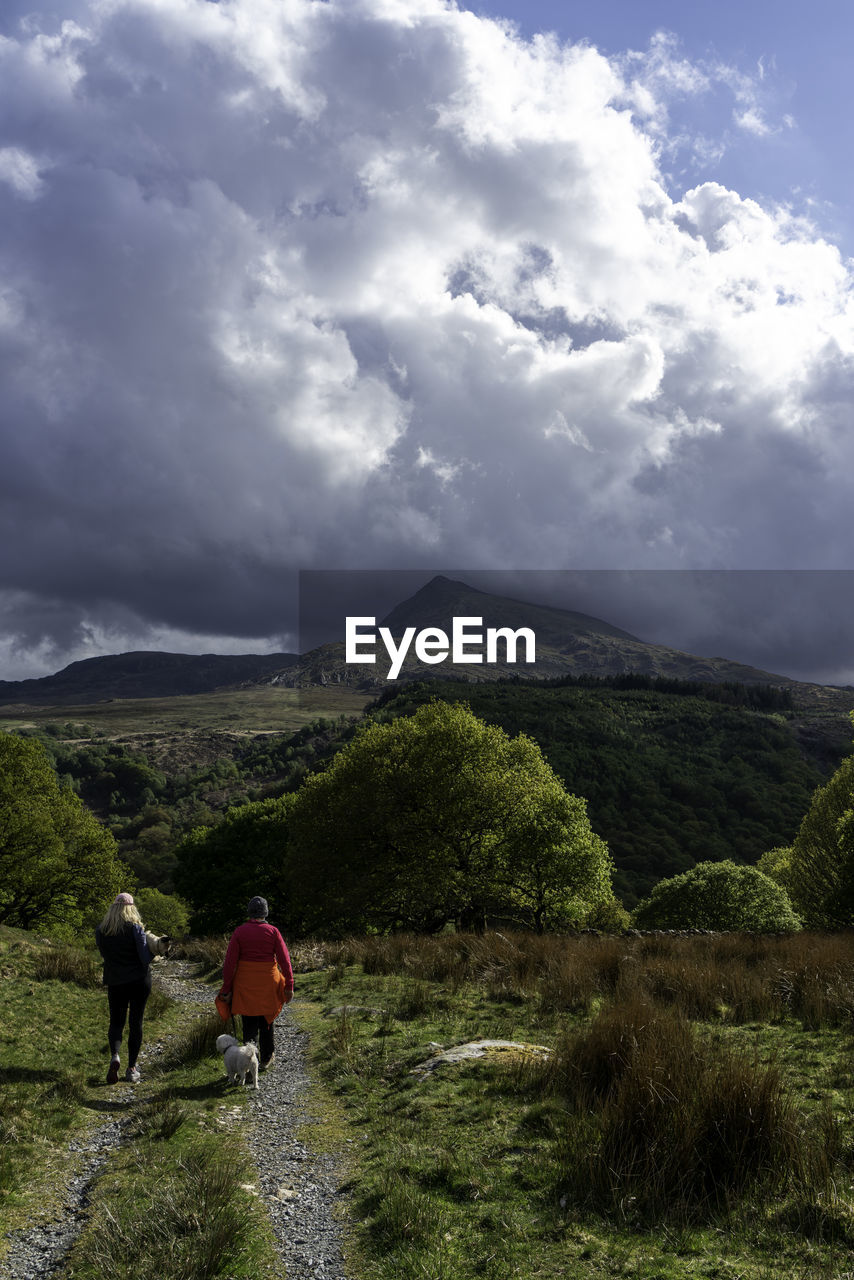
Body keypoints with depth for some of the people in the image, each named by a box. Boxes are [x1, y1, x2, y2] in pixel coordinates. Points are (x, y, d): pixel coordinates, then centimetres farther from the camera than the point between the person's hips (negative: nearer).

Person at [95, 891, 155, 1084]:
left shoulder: (101, 930, -2)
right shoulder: (135, 928, -11)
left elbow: (103, 953, 10)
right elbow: (145, 958, -13)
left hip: (115, 983, 2)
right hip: (139, 981, -2)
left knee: (116, 1022, 12)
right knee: (136, 1023, 8)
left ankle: (114, 1055, -16)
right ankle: (131, 1068, 10)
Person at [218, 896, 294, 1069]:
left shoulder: (239, 932, -5)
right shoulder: (273, 931, -4)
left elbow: (229, 962, -7)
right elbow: (284, 960, -6)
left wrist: (226, 989, -2)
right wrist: (289, 985, -1)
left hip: (245, 983, -1)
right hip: (268, 982, 1)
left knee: (249, 1021, 11)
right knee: (266, 1021, 16)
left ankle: (250, 1044, -13)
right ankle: (266, 1058, 26)